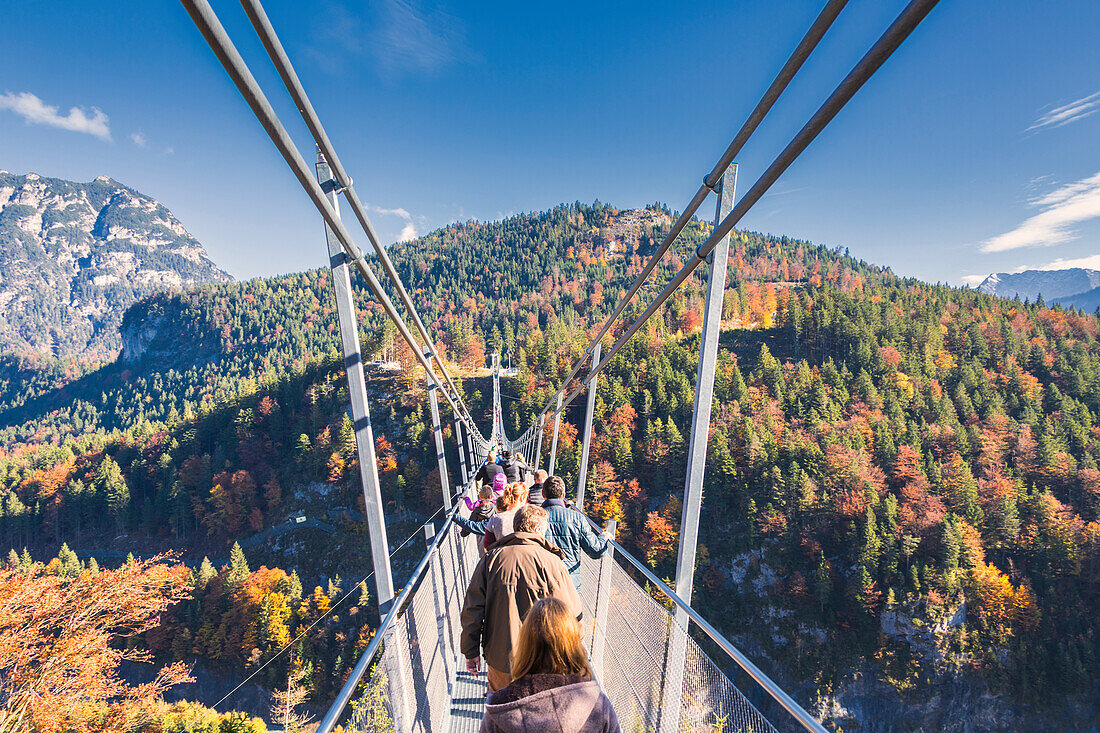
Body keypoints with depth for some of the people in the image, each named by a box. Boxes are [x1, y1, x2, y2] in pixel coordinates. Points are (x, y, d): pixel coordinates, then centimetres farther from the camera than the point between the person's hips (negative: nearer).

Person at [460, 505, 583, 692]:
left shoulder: (490, 559, -8)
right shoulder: (551, 562, -16)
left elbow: (472, 609, -4)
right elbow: (573, 612, -10)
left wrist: (471, 651, 7)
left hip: (500, 657, 2)